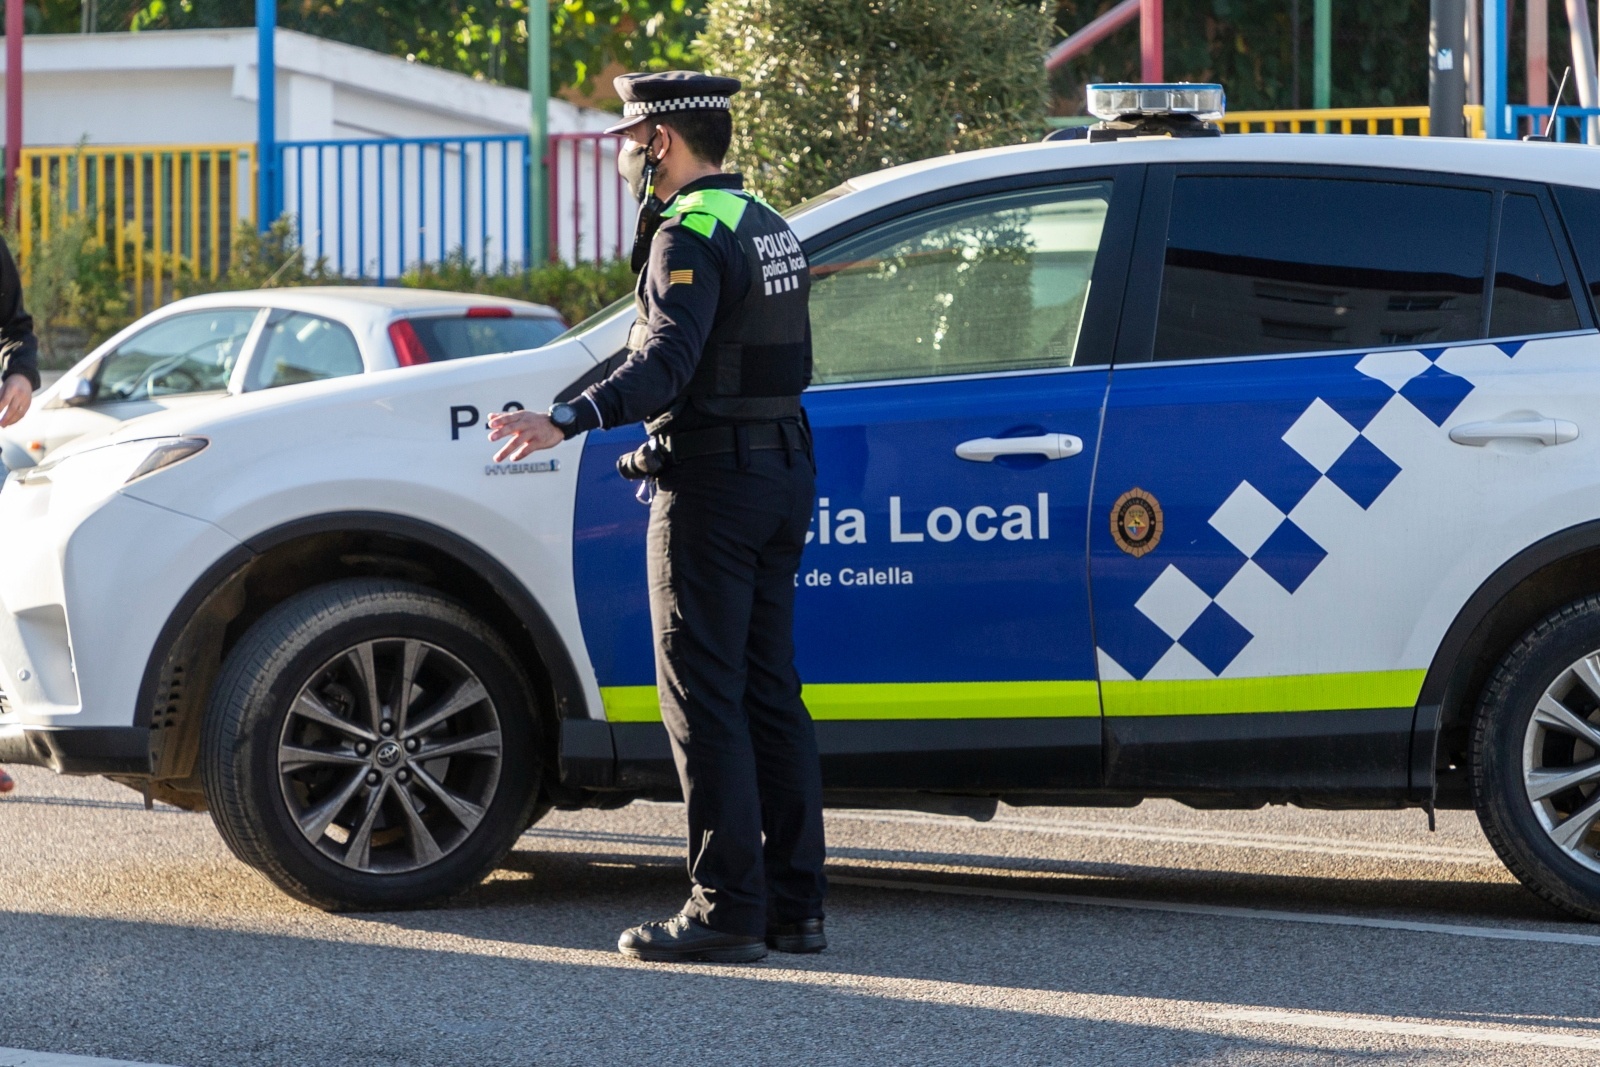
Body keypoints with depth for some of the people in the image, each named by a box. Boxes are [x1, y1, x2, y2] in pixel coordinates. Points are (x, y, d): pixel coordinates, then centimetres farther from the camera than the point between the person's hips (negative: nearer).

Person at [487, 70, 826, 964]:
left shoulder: (692, 235, -14)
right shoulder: (770, 228, 16)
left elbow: (666, 365, -28)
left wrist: (566, 423, -40)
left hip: (712, 485, -9)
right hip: (783, 473, 9)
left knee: (706, 701, -6)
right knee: (769, 692, 11)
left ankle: (727, 910, -7)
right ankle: (795, 905, 12)